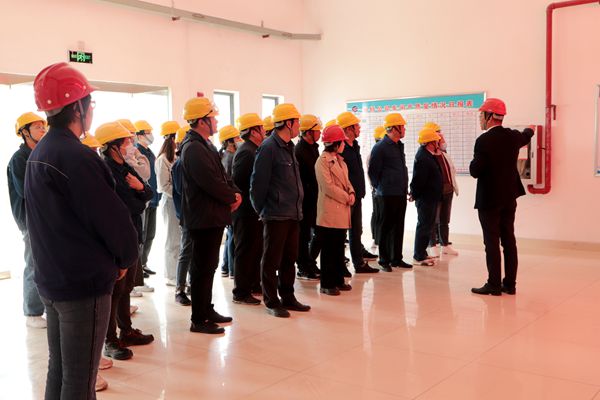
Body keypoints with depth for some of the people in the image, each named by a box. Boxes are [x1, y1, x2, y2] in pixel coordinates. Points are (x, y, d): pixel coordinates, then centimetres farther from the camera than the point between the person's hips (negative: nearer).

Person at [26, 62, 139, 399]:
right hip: (84, 282, -9)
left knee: (59, 369, 18)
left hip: (51, 279, 9)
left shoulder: (39, 154, 10)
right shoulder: (77, 157, -20)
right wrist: (126, 257, 0)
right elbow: (112, 218, -19)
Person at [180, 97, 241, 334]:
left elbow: (221, 175, 16)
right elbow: (211, 183, -23)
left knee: (208, 266, 17)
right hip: (204, 217, -10)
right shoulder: (194, 149, -19)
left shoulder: (204, 145, 13)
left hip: (213, 216, 10)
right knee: (203, 268, -2)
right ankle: (199, 320, 7)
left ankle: (207, 310, 29)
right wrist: (233, 197, -8)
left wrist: (234, 193, 0)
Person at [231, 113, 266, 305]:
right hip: (247, 211, -10)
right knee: (246, 251, -3)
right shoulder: (246, 152, -17)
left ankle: (254, 284, 32)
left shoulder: (253, 150, 13)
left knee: (256, 249, 19)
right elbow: (236, 180, -24)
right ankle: (241, 292, 5)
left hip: (254, 210, 10)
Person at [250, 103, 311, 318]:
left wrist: (297, 208, 13)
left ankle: (287, 297, 27)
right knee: (272, 260, 3)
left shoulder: (288, 147, 13)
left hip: (292, 214, 9)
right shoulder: (268, 148, -15)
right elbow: (258, 183, -14)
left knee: (290, 258, 15)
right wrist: (261, 210, -7)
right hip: (276, 215, -8)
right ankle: (271, 302, 13)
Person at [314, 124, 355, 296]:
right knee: (329, 249, -2)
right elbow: (328, 187, -17)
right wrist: (346, 197, -12)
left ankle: (338, 280, 22)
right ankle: (327, 284, 5)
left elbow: (346, 181, 17)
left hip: (341, 212, 9)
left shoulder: (340, 160, 17)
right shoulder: (323, 161, -11)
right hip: (329, 212, -9)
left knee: (339, 248, 13)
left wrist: (351, 193, -3)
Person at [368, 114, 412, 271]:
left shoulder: (399, 146, 14)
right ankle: (384, 260, 9)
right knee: (386, 227, 0)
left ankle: (397, 258, 20)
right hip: (388, 195, -8)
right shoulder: (380, 147, -11)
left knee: (398, 227, 12)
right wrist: (380, 188, -3)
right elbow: (373, 171, -9)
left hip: (401, 194, 8)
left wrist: (405, 188, 16)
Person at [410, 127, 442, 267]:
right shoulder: (423, 158, -23)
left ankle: (422, 254, 28)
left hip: (429, 198, 10)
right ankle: (418, 257, 4)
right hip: (425, 198, -10)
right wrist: (415, 194, -12)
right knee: (424, 226, -3)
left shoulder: (427, 155, 11)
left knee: (427, 226, 17)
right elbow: (418, 180, -24)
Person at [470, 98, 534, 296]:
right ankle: (510, 284, 16)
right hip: (509, 197, 7)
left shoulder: (484, 141, -17)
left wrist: (474, 161, 5)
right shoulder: (513, 136, 4)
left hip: (489, 199, -7)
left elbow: (475, 171, -17)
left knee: (492, 242, -2)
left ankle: (494, 285, 1)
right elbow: (525, 138, 29)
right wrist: (529, 130, 52)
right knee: (509, 240, 10)